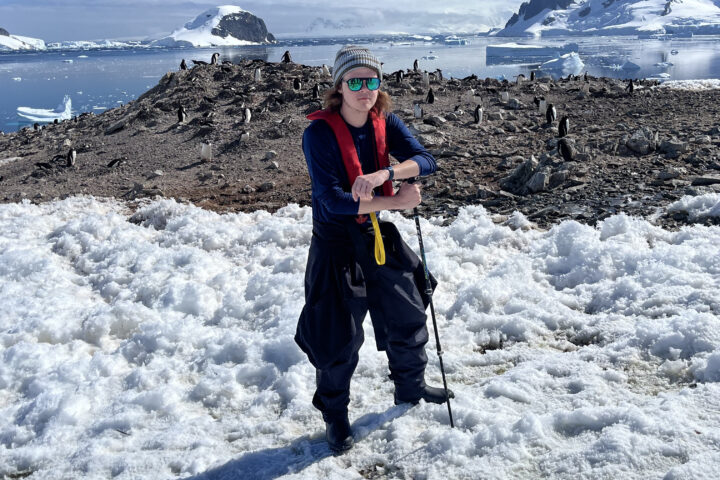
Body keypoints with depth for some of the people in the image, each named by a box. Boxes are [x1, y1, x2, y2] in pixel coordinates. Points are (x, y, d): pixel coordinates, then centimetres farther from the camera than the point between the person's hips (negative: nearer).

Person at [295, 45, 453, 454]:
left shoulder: (386, 123, -3)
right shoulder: (319, 133, -19)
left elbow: (425, 160, -15)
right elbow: (331, 200, -26)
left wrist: (384, 173, -34)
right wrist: (396, 202, -26)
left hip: (381, 237, 6)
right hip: (337, 244, -5)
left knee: (408, 315, 18)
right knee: (340, 336, 2)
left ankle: (411, 387, 45)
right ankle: (335, 415, 26)